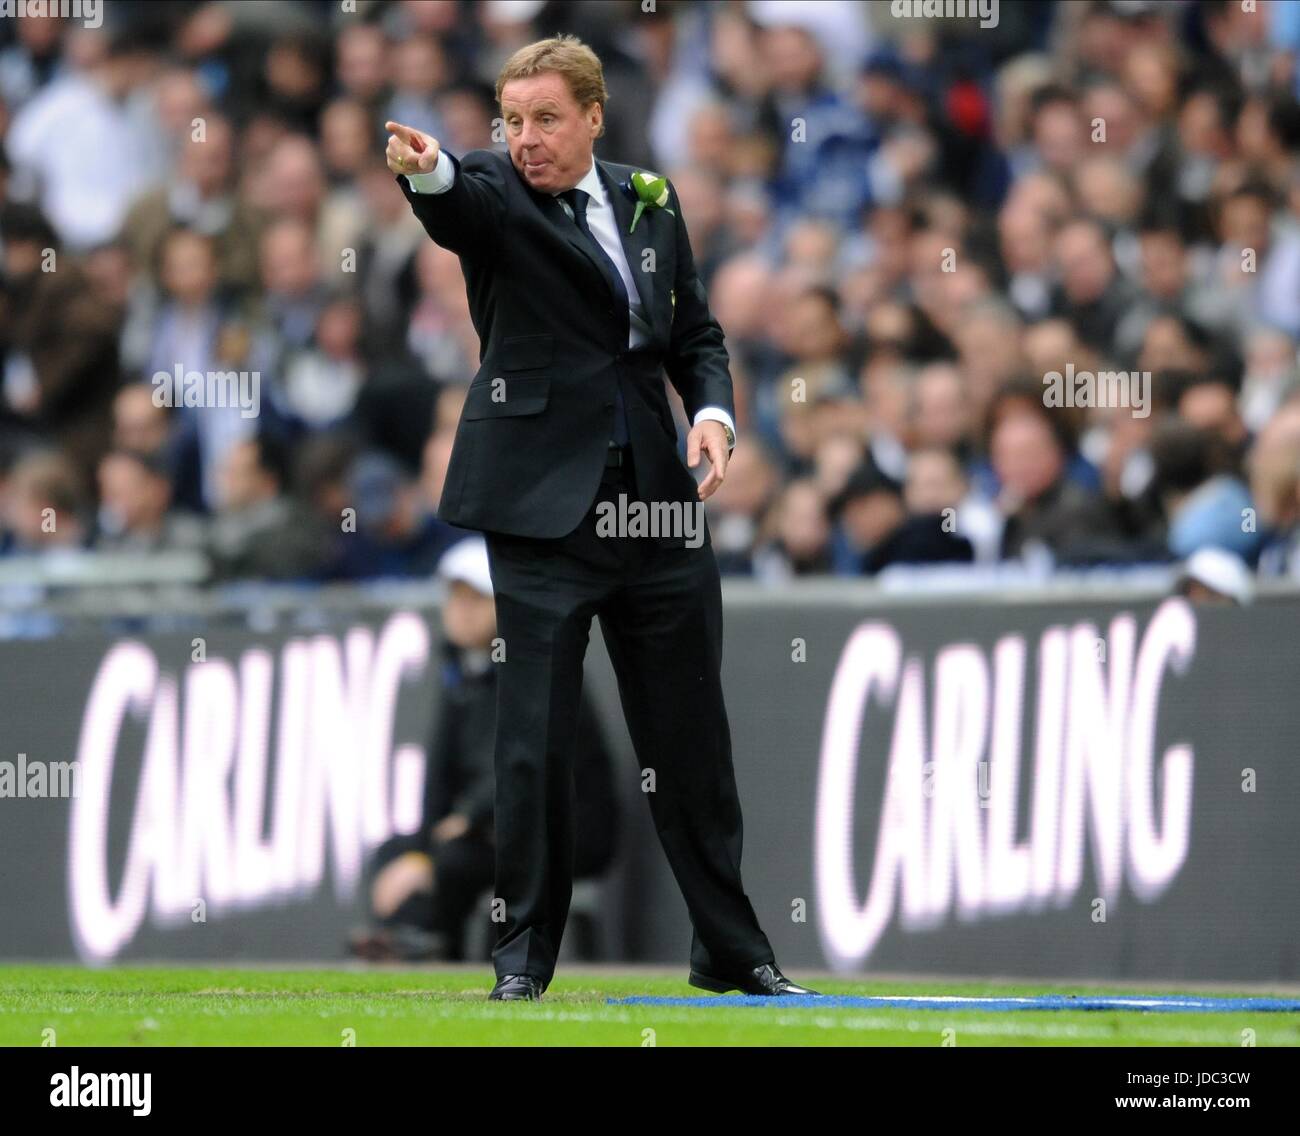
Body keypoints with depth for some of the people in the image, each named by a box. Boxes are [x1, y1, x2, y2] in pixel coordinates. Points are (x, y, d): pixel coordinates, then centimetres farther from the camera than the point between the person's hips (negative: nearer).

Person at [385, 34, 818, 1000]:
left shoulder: (650, 202, 11)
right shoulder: (494, 197, -2)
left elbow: (697, 333, 17)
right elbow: (459, 201, -26)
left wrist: (714, 410, -3)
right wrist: (425, 167, -50)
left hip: (657, 502, 4)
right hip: (543, 507, -4)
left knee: (691, 734, 10)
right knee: (535, 737, -5)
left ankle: (733, 949, 20)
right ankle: (525, 952, 5)